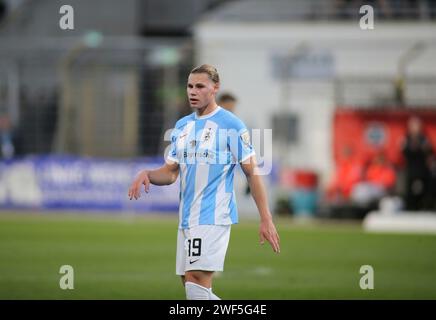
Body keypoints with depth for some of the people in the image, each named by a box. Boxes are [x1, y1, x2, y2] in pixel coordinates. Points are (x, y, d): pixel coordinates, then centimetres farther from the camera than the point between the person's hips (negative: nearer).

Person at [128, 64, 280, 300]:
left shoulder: (231, 125, -4)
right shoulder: (182, 126, 15)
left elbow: (252, 173, -5)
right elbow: (171, 172, 18)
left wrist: (266, 220, -9)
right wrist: (147, 174, -4)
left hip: (214, 216, -7)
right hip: (186, 218, 7)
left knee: (196, 280, -19)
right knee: (192, 284, 8)